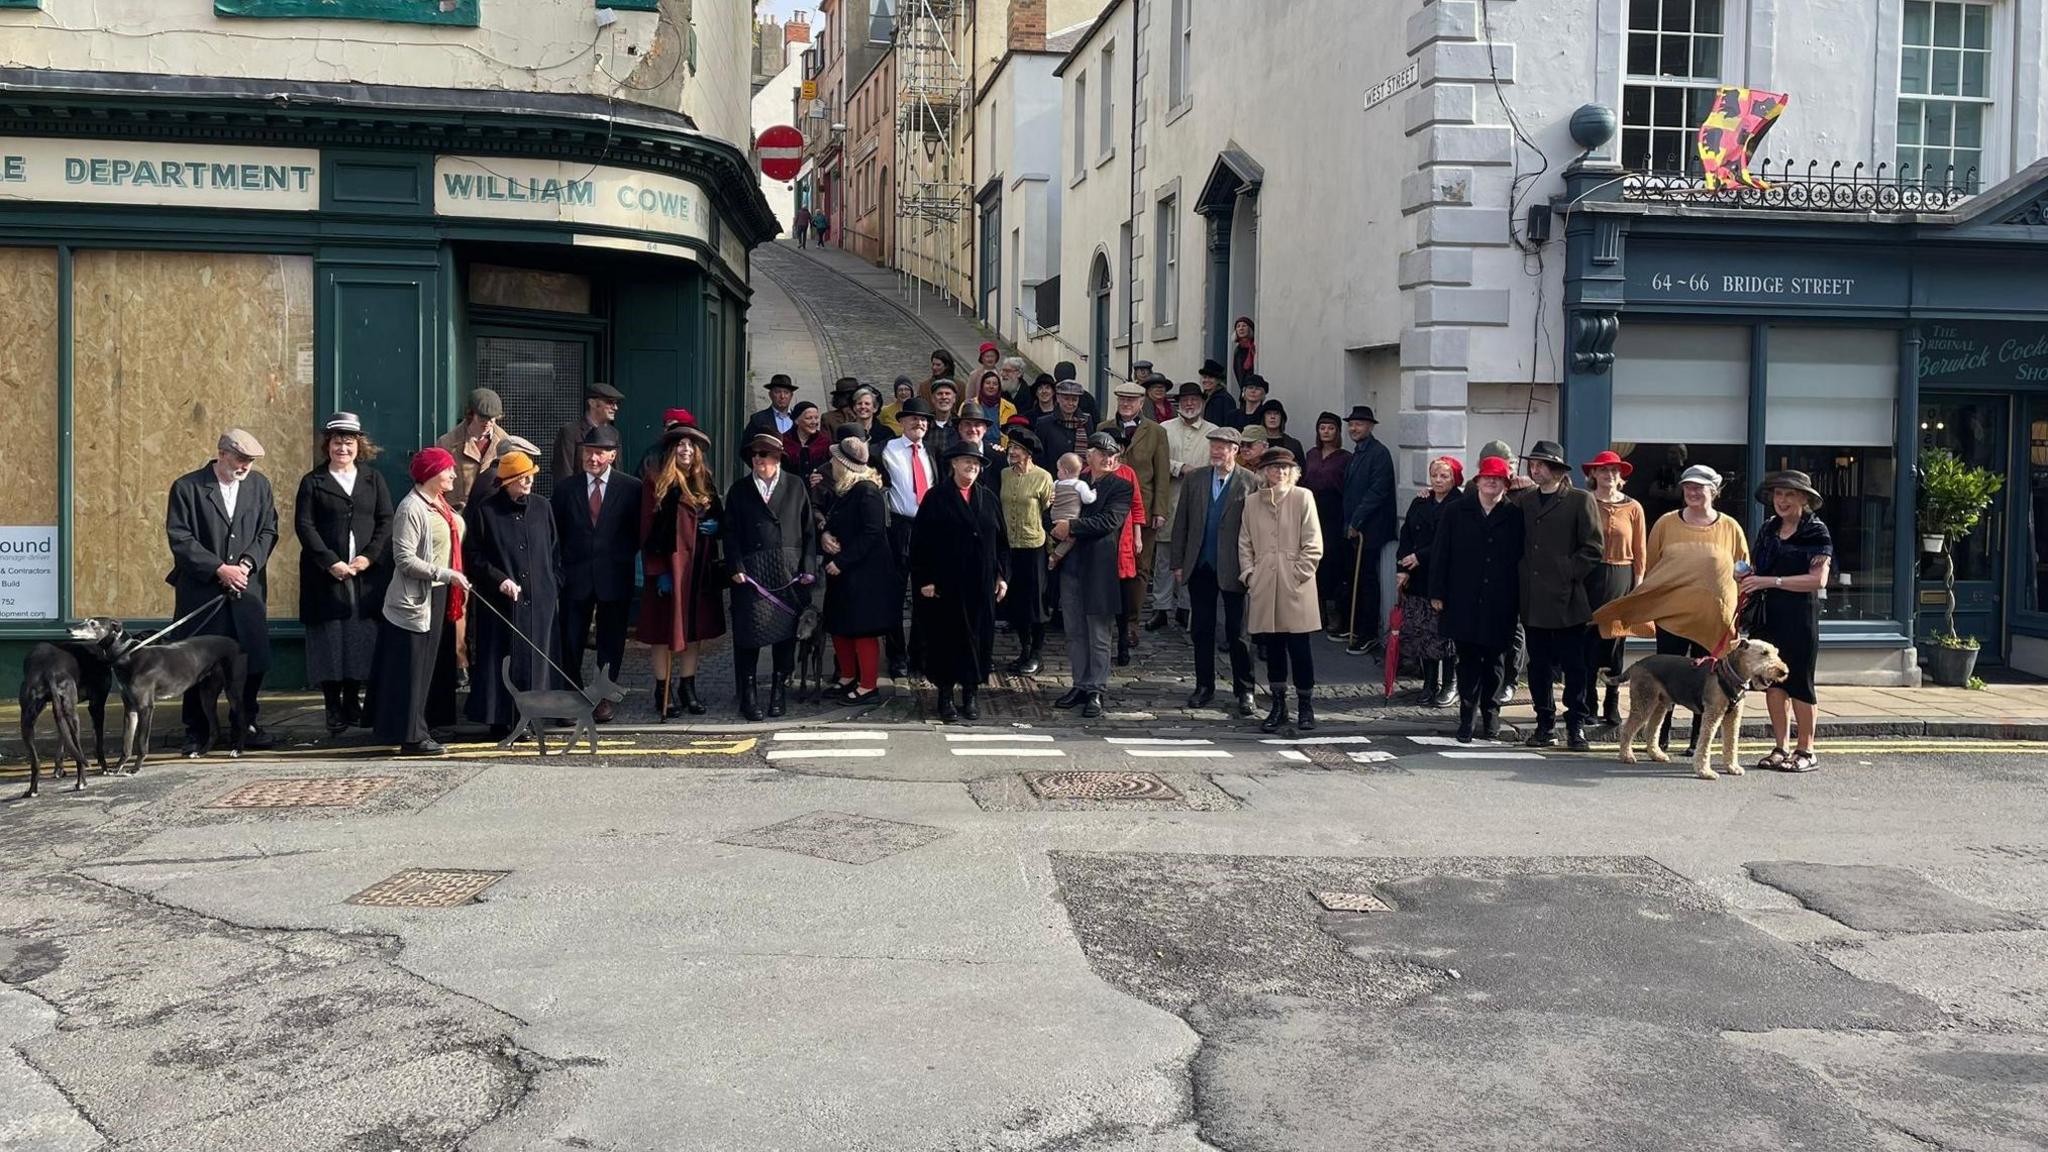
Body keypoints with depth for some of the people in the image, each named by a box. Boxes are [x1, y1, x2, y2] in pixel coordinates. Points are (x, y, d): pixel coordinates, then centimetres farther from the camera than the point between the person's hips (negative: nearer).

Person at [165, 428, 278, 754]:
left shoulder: (260, 485, 7)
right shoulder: (187, 487, -4)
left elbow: (268, 531, 7)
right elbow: (180, 538, -9)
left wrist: (247, 563, -9)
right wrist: (219, 568, -15)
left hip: (247, 587, 3)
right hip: (201, 590, -3)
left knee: (252, 660, 3)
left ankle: (246, 724, 18)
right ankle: (196, 731, 16)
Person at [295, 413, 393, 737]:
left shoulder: (373, 479, 13)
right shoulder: (312, 482, 6)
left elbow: (386, 521, 7)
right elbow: (304, 525, -2)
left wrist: (369, 555, -8)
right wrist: (331, 562, -13)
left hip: (366, 574, 2)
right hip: (325, 576, -2)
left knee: (362, 639, 1)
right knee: (329, 642, -2)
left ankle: (352, 701, 15)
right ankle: (333, 709, 5)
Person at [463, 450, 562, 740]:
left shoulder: (542, 508, 8)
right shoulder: (484, 512, -2)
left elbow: (554, 553, 13)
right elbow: (472, 556, -1)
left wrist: (555, 591, 9)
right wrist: (499, 579, -13)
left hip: (539, 600, 3)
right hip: (501, 603, -3)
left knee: (535, 659, 4)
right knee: (501, 660, -1)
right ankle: (499, 721, 7)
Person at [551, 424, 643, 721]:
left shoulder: (631, 488, -1)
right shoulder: (565, 489, 5)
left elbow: (638, 532, 5)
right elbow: (556, 534, 9)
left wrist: (624, 561, -1)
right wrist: (563, 567, 3)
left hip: (615, 577, -1)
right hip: (576, 577, 1)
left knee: (611, 641, 7)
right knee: (571, 641, 3)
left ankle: (604, 697, 19)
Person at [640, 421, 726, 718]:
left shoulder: (706, 484, 11)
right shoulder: (657, 484, -5)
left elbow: (719, 518, 21)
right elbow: (648, 532, -8)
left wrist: (715, 526, -4)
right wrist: (658, 571, -15)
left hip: (700, 570, 5)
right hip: (669, 568, -5)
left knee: (695, 629, 9)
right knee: (664, 630, 2)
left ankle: (688, 688, 20)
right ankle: (663, 692, 11)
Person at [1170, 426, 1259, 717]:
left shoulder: (1250, 483, -5)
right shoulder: (1193, 479, 7)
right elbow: (1181, 523, 8)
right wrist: (1178, 563, 4)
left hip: (1233, 568, -4)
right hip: (1200, 567, 4)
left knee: (1237, 633, 3)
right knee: (1202, 630, 11)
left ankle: (1244, 692, 11)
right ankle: (1204, 687, 21)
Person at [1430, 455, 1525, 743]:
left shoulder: (1515, 515, 3)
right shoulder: (1455, 511, 5)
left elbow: (1522, 557, 3)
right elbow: (1440, 554, 4)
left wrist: (1518, 600, -1)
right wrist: (1437, 593, -1)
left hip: (1500, 604, 0)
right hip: (1463, 600, 0)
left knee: (1493, 659, 9)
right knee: (1468, 659, 2)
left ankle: (1489, 711, 25)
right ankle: (1467, 716, 10)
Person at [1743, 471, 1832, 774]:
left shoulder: (1815, 532, -6)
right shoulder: (1767, 530, 12)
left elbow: (1818, 579, -14)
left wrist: (1772, 581, -19)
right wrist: (1748, 579, 1)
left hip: (1800, 617, -6)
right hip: (1768, 615, 6)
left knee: (1799, 681, -1)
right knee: (1773, 681, 6)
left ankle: (1806, 751, 9)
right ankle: (1781, 748, 13)